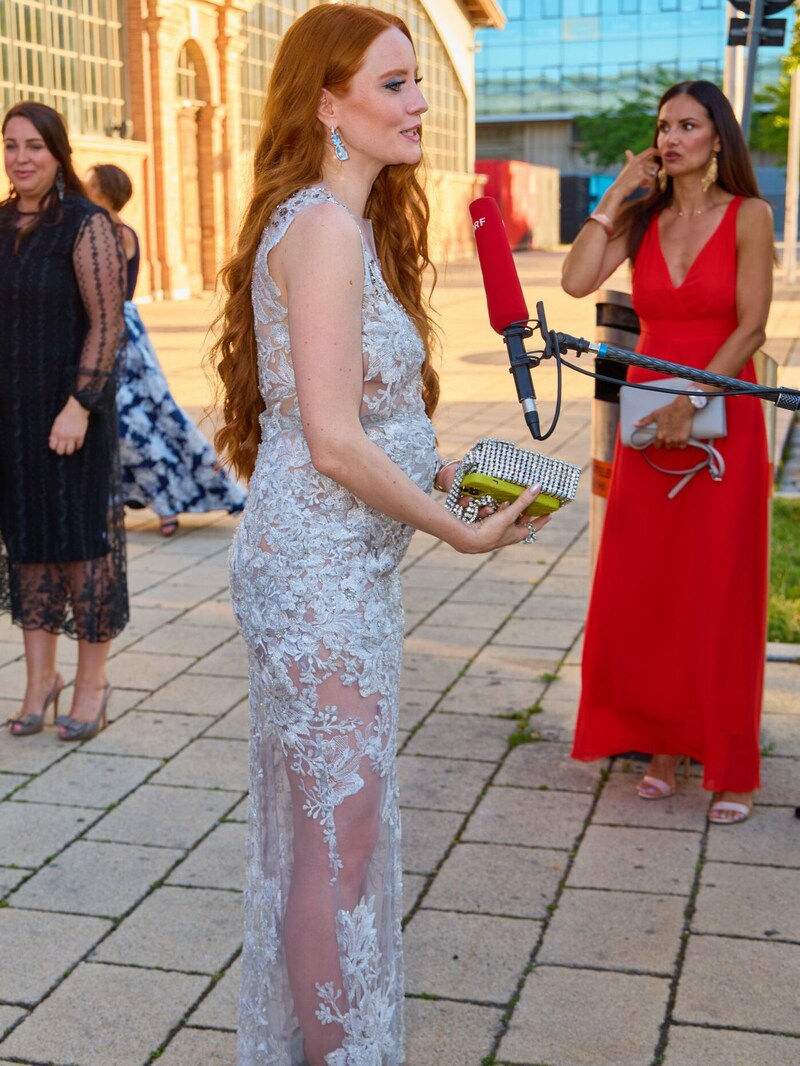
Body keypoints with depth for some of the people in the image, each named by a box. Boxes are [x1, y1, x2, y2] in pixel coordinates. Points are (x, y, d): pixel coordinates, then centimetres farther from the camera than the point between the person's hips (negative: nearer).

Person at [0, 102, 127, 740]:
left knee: (81, 538, 2)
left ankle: (92, 684, 14)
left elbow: (108, 324, -14)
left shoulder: (86, 225, -9)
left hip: (70, 406, -6)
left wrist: (79, 405, -20)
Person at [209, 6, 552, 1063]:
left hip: (338, 566, 10)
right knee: (339, 834, 2)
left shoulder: (343, 220, 13)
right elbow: (335, 440, -22)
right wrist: (464, 532, -14)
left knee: (315, 828, 20)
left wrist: (446, 468, 11)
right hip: (325, 573, -10)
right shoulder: (325, 227, -18)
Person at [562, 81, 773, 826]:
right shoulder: (643, 218, 9)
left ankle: (728, 767, 12)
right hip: (647, 417, 4)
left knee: (719, 596, 1)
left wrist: (693, 400, -18)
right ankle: (662, 748, 20)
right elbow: (577, 281, -6)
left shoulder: (747, 216, -2)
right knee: (641, 591, 5)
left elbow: (750, 326, -10)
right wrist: (618, 195, -2)